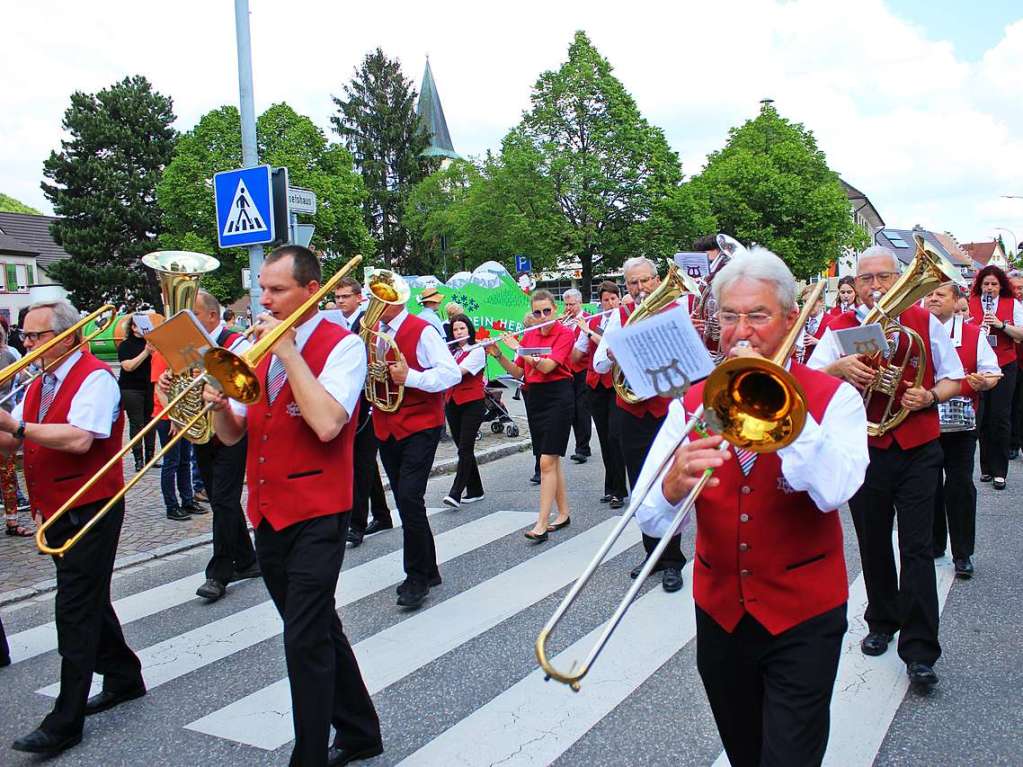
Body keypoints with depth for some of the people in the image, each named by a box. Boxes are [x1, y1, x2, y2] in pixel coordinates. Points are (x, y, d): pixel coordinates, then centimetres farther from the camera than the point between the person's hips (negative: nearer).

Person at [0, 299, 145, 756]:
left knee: (76, 608, -6)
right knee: (88, 600, 18)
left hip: (90, 510, -9)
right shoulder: (38, 384, 14)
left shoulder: (94, 378, -14)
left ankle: (65, 722, 1)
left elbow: (79, 439, -28)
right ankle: (124, 677, 34)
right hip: (56, 511, 9)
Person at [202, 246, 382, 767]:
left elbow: (327, 424, -26)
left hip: (315, 514, -7)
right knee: (318, 631, 18)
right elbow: (232, 436, 11)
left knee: (305, 641, -6)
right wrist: (220, 405, -10)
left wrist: (288, 351, -20)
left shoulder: (341, 345, -9)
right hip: (268, 513, 8)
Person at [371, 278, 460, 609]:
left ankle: (418, 577, -1)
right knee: (405, 500, 12)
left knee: (409, 498, -16)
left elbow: (451, 373, -16)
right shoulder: (371, 333, 9)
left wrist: (410, 376, -27)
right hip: (386, 428, 7)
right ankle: (427, 571, 27)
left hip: (420, 426, -7)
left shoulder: (422, 331, -11)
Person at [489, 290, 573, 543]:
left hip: (558, 397, -6)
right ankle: (563, 513, 23)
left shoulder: (565, 333, -7)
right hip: (534, 397, 6)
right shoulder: (528, 336, 10)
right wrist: (498, 355, -4)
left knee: (547, 461, -11)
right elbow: (517, 372, 9)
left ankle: (541, 524, -11)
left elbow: (547, 366, -20)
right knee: (551, 460, 12)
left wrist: (518, 348, -19)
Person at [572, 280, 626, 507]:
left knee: (615, 436, -10)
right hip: (596, 384, 4)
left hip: (618, 384, -4)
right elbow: (576, 356, 6)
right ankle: (611, 487, 18)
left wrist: (590, 332, -15)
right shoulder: (591, 323, 10)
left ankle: (619, 491, -3)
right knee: (604, 437, 8)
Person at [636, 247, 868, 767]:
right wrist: (672, 488, -33)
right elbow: (648, 520, -11)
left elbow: (834, 491, -28)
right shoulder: (692, 405, -2)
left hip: (803, 615, -3)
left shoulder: (832, 398, -8)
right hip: (720, 610, 3)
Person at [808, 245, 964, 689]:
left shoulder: (924, 323, 3)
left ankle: (919, 651, 3)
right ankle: (882, 622, 34)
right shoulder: (841, 328, 2)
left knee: (917, 548, -3)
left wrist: (929, 396, -11)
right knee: (873, 544, 13)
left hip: (918, 449, -1)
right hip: (864, 449, 1)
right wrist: (839, 366, -28)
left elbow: (954, 379, 9)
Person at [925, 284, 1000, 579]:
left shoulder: (973, 334, 3)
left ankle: (963, 554, 13)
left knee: (960, 487, 1)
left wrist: (983, 381, -17)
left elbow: (992, 372, 5)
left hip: (960, 425, -1)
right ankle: (933, 544, 27)